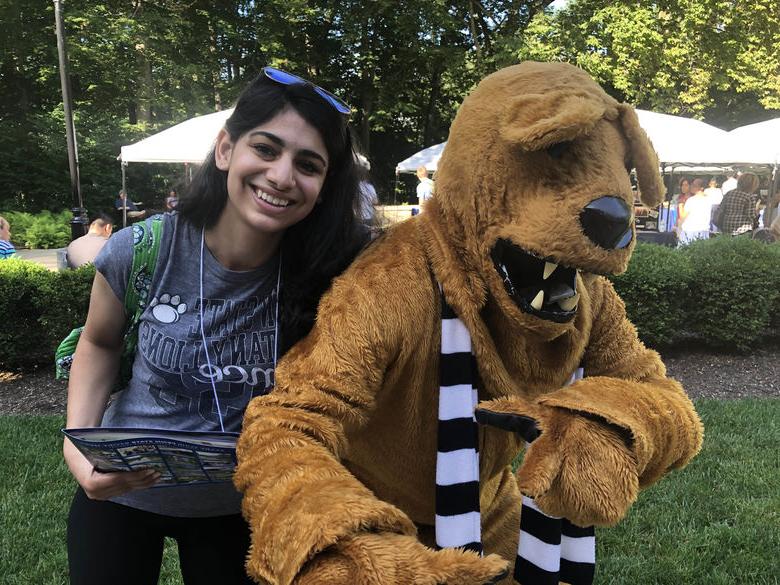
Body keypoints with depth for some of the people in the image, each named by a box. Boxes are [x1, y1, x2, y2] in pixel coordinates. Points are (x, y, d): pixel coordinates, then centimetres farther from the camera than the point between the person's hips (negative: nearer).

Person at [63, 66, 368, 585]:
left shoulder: (326, 273, -23)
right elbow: (99, 344, -2)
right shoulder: (140, 251, -22)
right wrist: (78, 445, -16)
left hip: (239, 507, 0)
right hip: (122, 493, 0)